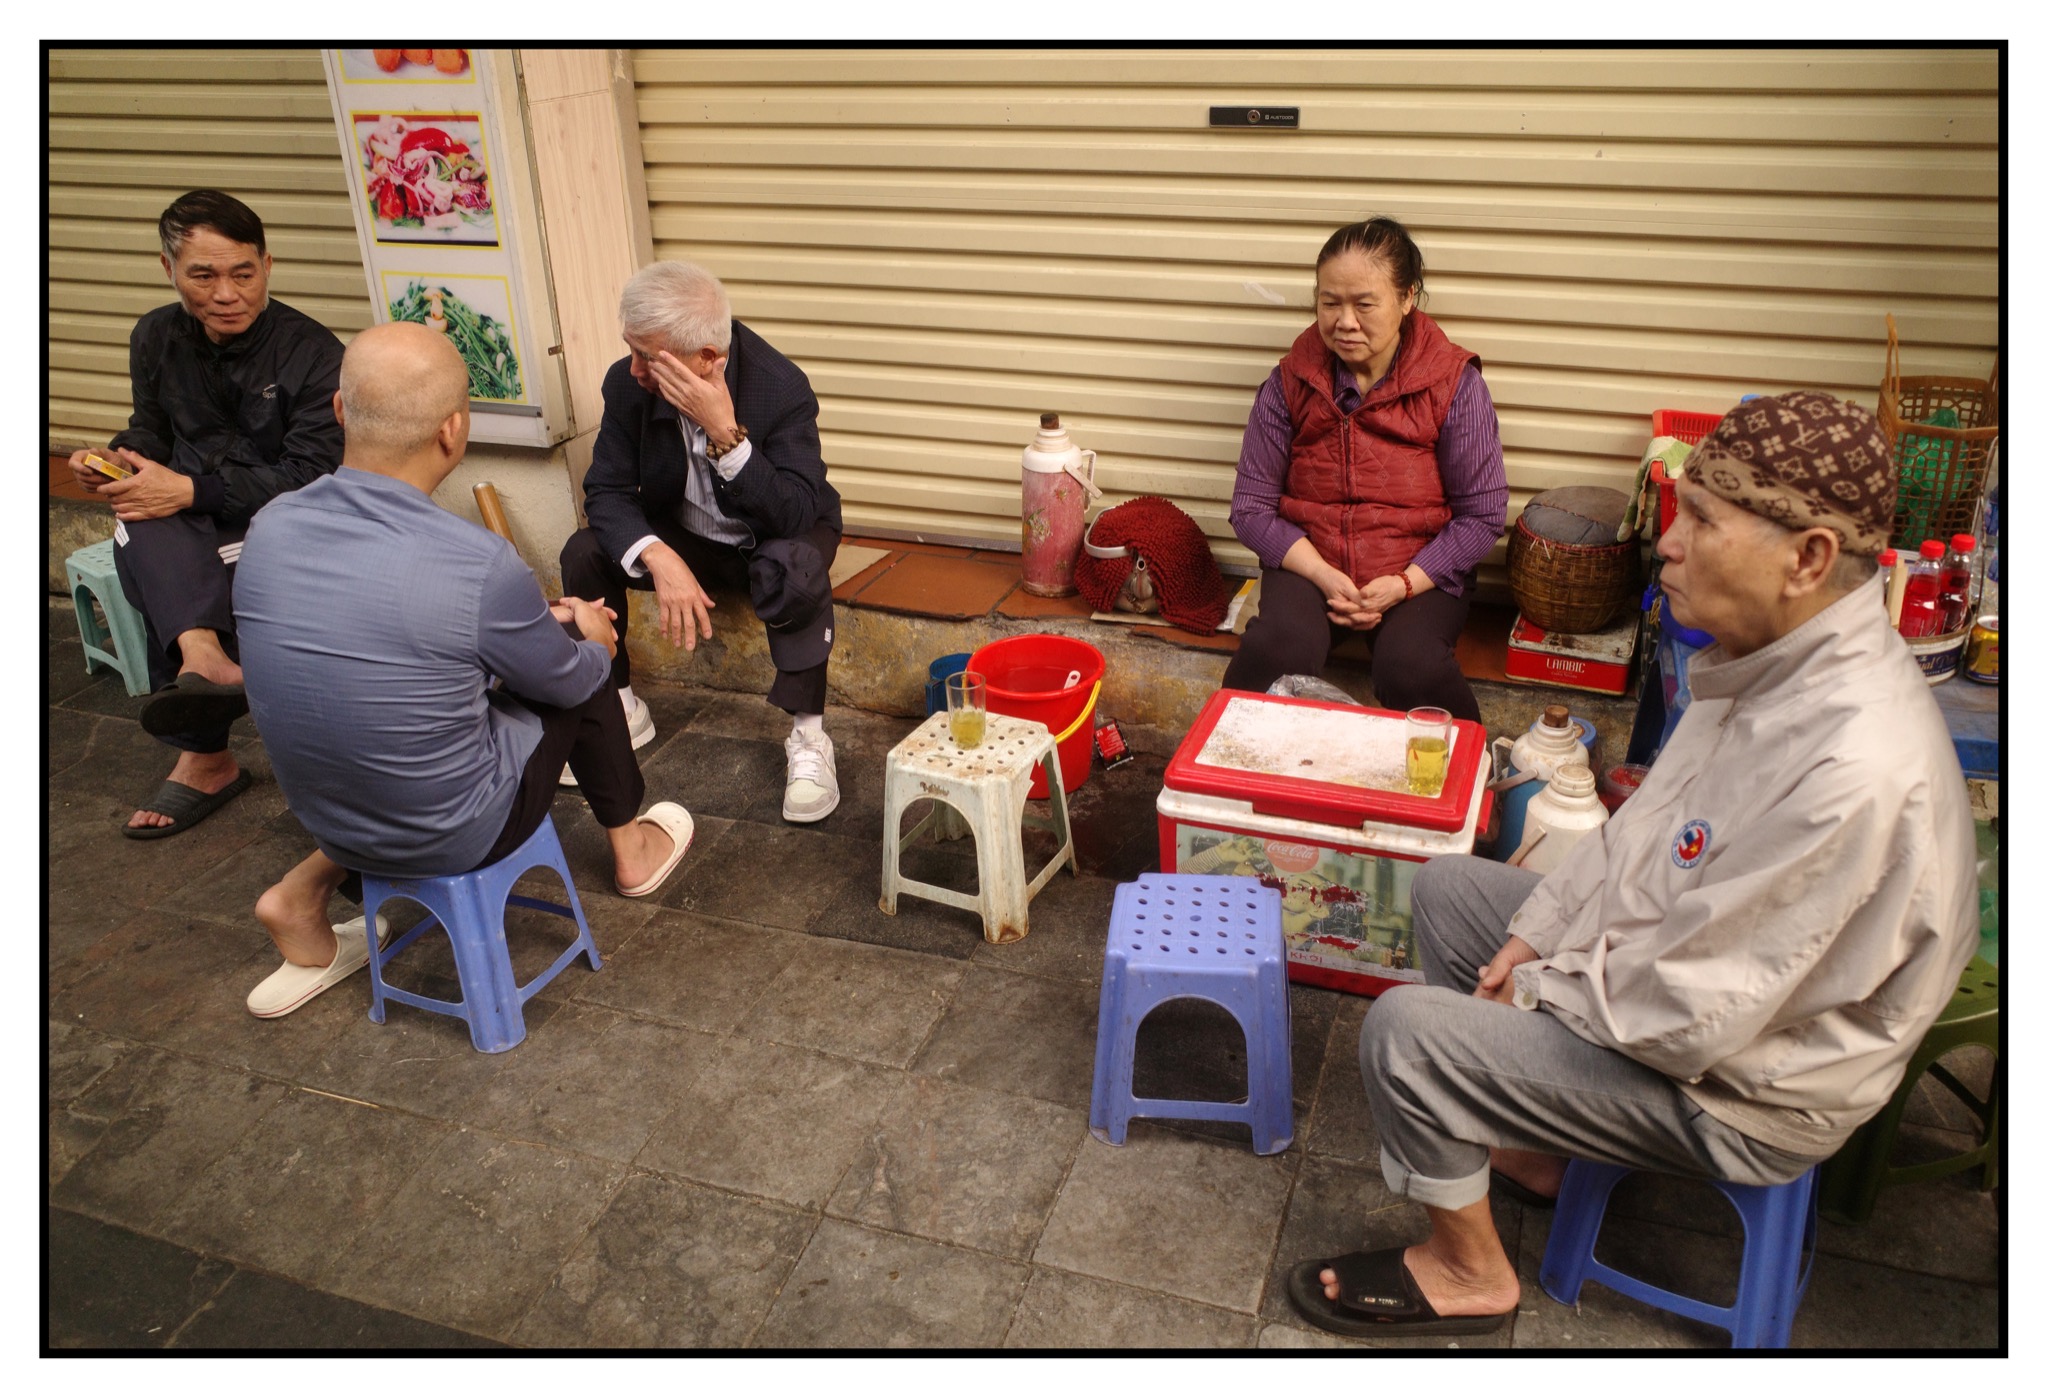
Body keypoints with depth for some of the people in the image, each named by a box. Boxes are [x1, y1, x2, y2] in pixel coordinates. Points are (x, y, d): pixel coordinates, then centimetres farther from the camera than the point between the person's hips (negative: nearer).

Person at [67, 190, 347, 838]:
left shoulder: (313, 352, -11)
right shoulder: (156, 337, 8)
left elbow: (308, 478, -17)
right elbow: (152, 429, 22)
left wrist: (192, 491, -25)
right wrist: (116, 457, -3)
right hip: (187, 531, 4)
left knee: (161, 591, -31)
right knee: (140, 524, -31)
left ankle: (203, 758, -24)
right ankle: (204, 656, -46)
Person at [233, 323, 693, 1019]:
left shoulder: (270, 529, -11)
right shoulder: (479, 564, -28)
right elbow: (567, 681, -8)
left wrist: (537, 618, 16)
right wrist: (588, 639, 16)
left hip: (325, 821, 5)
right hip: (457, 836, -5)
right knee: (582, 665, 14)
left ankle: (308, 889, 21)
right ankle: (631, 846, 36)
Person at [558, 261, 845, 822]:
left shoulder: (782, 388, -28)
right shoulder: (627, 383, -17)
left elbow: (796, 516, -35)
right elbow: (607, 490, -14)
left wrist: (725, 433, -45)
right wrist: (659, 558, -33)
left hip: (772, 541, -4)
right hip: (683, 538, 4)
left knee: (796, 567, -38)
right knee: (583, 552, -19)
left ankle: (808, 736, -25)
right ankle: (618, 710, 0)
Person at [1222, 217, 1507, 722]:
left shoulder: (1453, 383, -5)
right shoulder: (1291, 382, -1)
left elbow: (1482, 514, -2)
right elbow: (1252, 507, 0)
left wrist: (1403, 584, -15)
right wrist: (1325, 576, -14)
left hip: (1421, 571, -1)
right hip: (1309, 563, 1)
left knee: (1413, 671, -31)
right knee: (1273, 653, -31)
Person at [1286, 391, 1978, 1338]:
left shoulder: (1852, 768, -37)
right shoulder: (1774, 658, -5)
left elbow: (1691, 1017, -32)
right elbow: (1645, 828, 8)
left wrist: (1542, 987, -15)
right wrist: (1535, 935, 3)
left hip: (1738, 1089, -9)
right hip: (1669, 970, 10)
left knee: (1405, 1031, -17)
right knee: (1447, 888, 15)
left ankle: (1468, 1272, 10)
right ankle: (1518, 1139, 27)